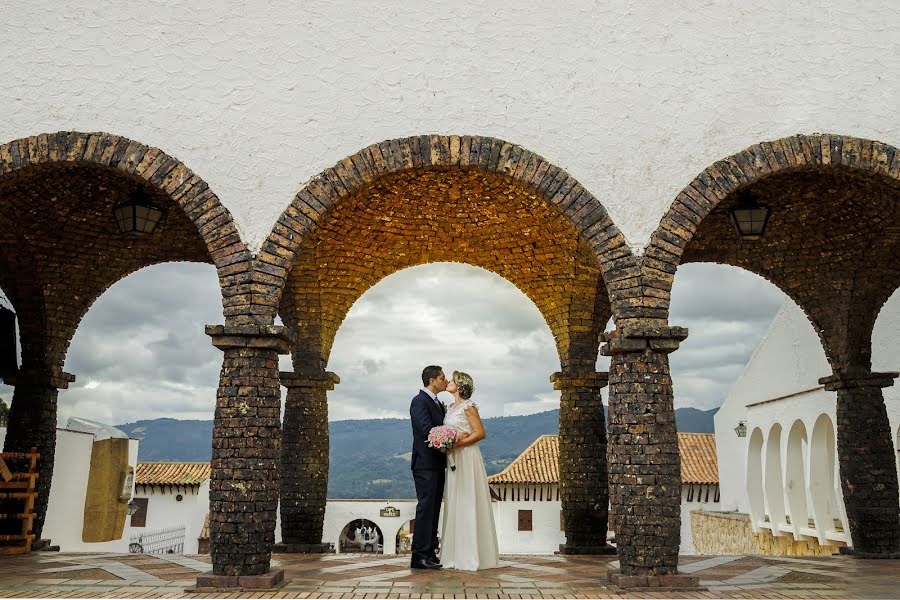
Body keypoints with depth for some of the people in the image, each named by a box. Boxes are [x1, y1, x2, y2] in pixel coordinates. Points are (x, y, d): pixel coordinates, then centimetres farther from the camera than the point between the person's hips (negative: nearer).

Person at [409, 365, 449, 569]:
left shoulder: (438, 404, 20)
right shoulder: (419, 401, -10)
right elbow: (427, 430, -20)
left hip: (437, 464, 9)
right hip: (425, 464, -9)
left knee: (433, 510, 10)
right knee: (425, 508, -8)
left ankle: (430, 553, 15)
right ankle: (420, 556, -5)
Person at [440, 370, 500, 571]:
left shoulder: (468, 406, -8)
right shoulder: (451, 407, 15)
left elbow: (481, 433, -13)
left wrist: (457, 444, -17)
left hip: (467, 458, -8)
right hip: (454, 459, 8)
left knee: (468, 503, -6)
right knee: (454, 504, 8)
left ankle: (471, 556, -1)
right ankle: (456, 554, 14)